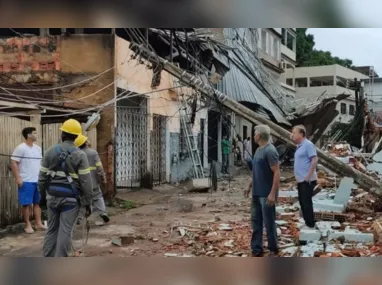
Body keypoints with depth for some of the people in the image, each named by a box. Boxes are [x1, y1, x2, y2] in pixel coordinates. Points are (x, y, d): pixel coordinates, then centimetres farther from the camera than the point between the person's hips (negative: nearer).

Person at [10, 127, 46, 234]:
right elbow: (13, 163, -12)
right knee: (26, 204, 1)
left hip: (38, 181, 6)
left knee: (38, 202, 10)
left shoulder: (38, 148, 11)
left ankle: (38, 223, 18)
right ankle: (28, 225, 10)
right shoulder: (20, 148, -10)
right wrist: (18, 178, -18)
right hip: (26, 181, -6)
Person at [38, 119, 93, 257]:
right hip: (71, 199, -3)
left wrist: (43, 194, 18)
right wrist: (87, 203, -3)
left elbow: (42, 177, 4)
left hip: (53, 197, 3)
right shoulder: (80, 155, -8)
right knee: (65, 231, 1)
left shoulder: (50, 151, 1)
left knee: (52, 229, 14)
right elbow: (86, 182, -10)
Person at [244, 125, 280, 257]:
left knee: (269, 223, 3)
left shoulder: (270, 151, -18)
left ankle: (273, 250, 17)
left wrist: (273, 193, -24)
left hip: (267, 194, -9)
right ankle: (256, 250, 20)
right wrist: (250, 186, 21)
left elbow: (277, 173, -21)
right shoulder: (259, 150, 10)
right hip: (257, 193, 9)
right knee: (256, 221, 11)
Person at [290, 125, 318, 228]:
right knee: (302, 202, 13)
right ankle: (307, 223, 22)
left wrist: (308, 176, -21)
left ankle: (310, 224, 2)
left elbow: (315, 160, -20)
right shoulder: (299, 146, 15)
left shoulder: (308, 144, -13)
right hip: (301, 180, 9)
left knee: (307, 202, -6)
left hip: (307, 180, -9)